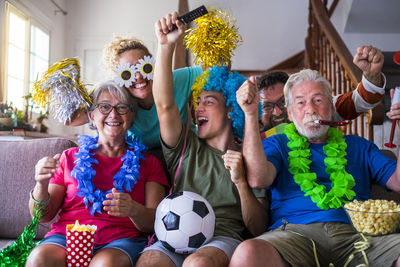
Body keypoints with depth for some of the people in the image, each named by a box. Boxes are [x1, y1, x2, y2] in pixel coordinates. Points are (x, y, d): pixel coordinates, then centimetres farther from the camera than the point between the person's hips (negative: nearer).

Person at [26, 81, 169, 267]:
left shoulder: (148, 163, 12)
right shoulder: (70, 158, 16)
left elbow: (157, 222, 1)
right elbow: (43, 216, 12)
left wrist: (133, 210, -22)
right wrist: (41, 185, -10)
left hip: (122, 239, -1)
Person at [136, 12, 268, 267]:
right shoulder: (186, 148, 17)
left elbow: (258, 229, 7)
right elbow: (164, 105, 0)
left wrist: (241, 182, -9)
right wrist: (166, 46, -10)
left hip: (223, 238, -1)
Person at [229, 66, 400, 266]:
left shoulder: (358, 146, 26)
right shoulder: (277, 144, 17)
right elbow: (258, 179, -5)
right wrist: (251, 114, -6)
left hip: (355, 234, 3)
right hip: (296, 232, -2)